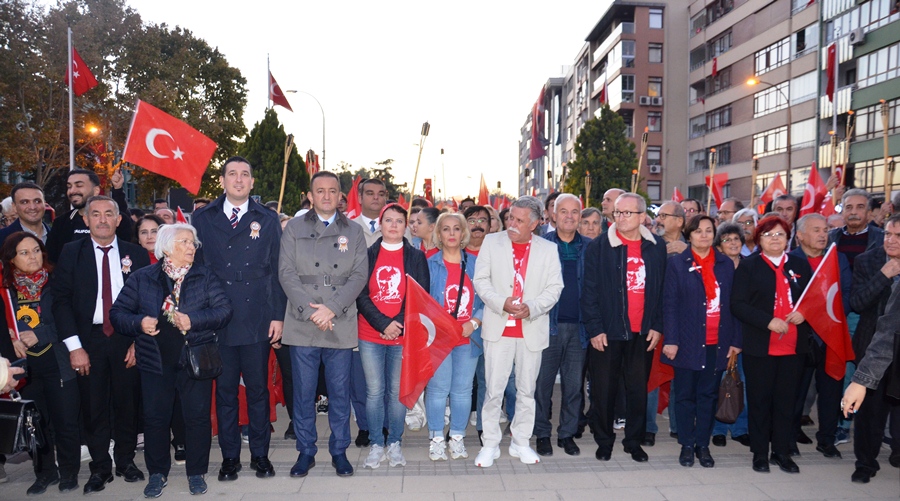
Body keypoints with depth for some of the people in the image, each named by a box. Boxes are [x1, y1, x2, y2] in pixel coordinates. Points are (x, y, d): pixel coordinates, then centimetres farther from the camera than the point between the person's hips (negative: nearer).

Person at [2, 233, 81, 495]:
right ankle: (45, 473, 28)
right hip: (25, 366, 3)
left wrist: (39, 334, -18)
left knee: (65, 421, 4)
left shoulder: (56, 283, -5)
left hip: (58, 364, -2)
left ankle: (69, 472, 21)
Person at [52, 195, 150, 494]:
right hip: (88, 340, 0)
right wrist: (74, 346, -9)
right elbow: (61, 300, -3)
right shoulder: (71, 253, 2)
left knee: (127, 403, 8)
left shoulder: (136, 254, 3)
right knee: (93, 407, 5)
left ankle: (126, 461, 25)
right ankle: (100, 467, 20)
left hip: (127, 339, 0)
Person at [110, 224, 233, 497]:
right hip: (155, 361, 1)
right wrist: (138, 323, -15)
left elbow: (224, 310, -6)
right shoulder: (142, 278, 4)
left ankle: (196, 472, 22)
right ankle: (157, 473, 27)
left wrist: (193, 320, -18)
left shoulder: (205, 276, 3)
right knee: (155, 418, 9)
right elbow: (117, 313, 4)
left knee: (197, 416, 5)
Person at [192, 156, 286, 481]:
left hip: (257, 320, 0)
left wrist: (278, 316, -2)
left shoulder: (268, 220, 6)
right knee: (225, 390, 9)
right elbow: (195, 266, 6)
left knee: (258, 389, 8)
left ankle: (260, 454, 22)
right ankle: (229, 457, 23)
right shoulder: (203, 219, 7)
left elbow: (277, 271, 3)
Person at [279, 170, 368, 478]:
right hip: (302, 325, 0)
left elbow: (359, 274, 0)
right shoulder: (294, 228, 8)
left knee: (340, 392, 7)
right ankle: (306, 451, 22)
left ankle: (339, 451, 21)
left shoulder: (354, 231, 10)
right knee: (303, 392, 7)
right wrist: (310, 311, -12)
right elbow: (287, 273, -1)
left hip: (341, 326, 0)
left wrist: (332, 309, -12)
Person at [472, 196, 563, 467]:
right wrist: (501, 303, -14)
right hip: (498, 328, -1)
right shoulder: (491, 242, 4)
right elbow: (481, 280, 2)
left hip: (532, 330, 1)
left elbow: (554, 288, 1)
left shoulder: (548, 249, 5)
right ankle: (490, 444, 15)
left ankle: (521, 442, 26)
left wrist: (531, 308, -15)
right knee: (493, 389, 0)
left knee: (527, 390, 11)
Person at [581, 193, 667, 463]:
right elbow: (590, 291, -4)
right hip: (606, 332, -2)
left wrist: (657, 326, 2)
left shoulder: (657, 248, 5)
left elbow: (663, 289, 8)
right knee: (603, 389, 6)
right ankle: (604, 441, 23)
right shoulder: (599, 246, -3)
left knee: (639, 390, 10)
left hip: (643, 334, 2)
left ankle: (634, 441, 27)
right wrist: (594, 328, -9)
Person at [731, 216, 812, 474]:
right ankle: (760, 453, 18)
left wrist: (803, 313, -9)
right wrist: (768, 321, -18)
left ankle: (782, 452, 22)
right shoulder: (748, 266, 0)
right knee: (759, 401, 6)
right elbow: (738, 305, -8)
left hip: (794, 345, 3)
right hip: (759, 346, -3)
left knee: (786, 400, 9)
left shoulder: (801, 265, 10)